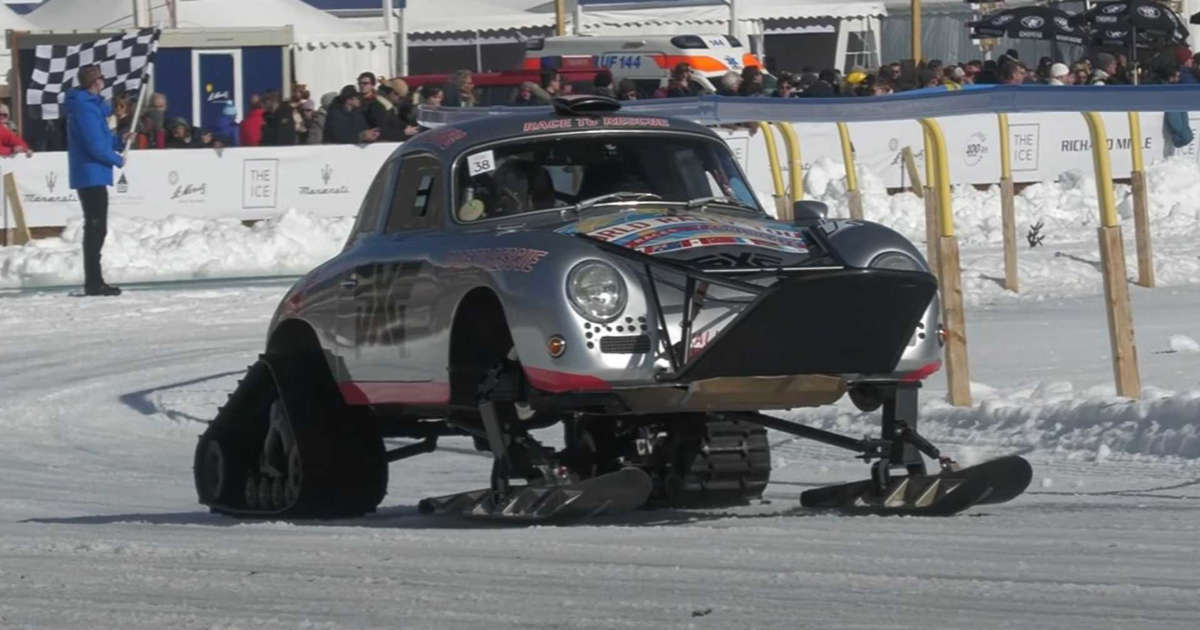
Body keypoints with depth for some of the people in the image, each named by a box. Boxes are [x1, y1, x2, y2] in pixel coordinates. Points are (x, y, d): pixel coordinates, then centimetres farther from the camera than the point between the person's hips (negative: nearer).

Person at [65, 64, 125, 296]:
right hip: (92, 174, -11)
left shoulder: (90, 104, 15)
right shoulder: (86, 107, -18)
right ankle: (93, 282, -8)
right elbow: (95, 145, -22)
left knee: (96, 228, 14)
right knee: (96, 228, -9)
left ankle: (94, 280, 19)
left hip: (92, 175, 11)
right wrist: (118, 160, -8)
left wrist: (118, 141, 6)